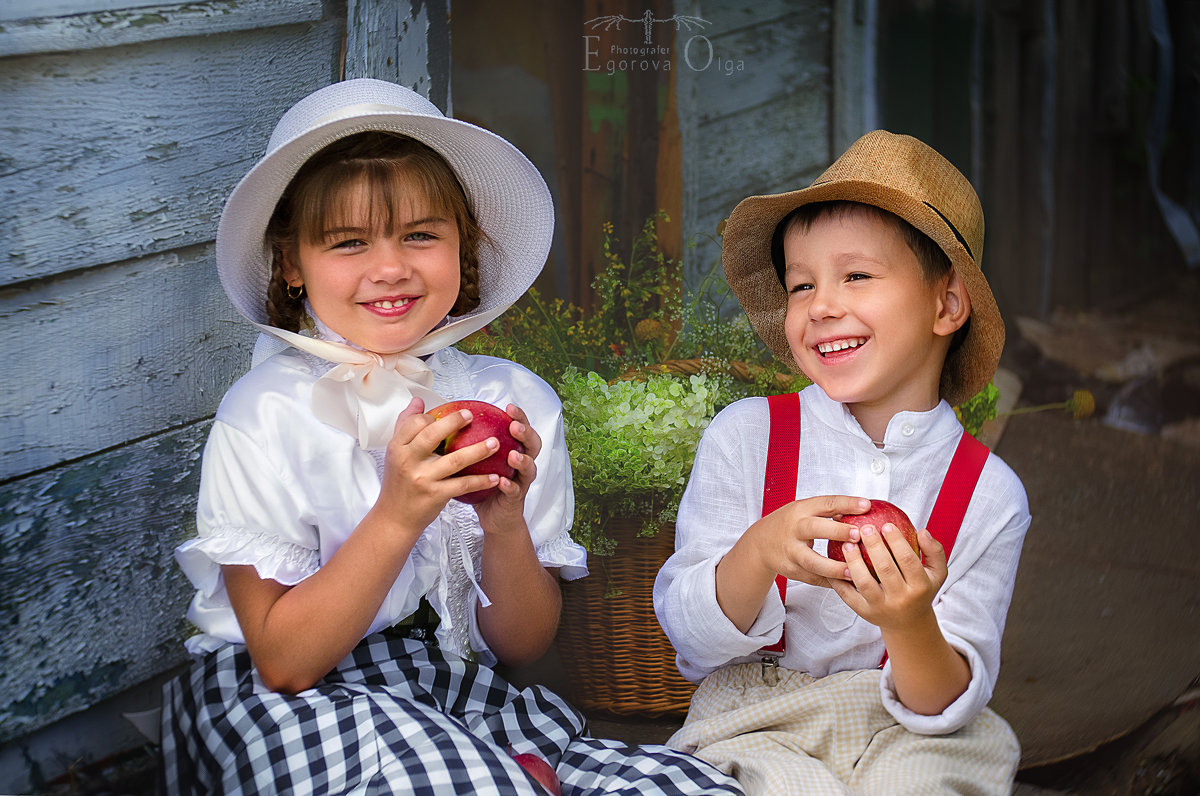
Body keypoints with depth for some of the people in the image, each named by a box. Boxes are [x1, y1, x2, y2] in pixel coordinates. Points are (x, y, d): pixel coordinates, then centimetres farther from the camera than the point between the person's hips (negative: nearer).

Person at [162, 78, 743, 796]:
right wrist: (397, 517, -25)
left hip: (462, 691, 4)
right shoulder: (266, 413, -10)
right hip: (297, 705, -3)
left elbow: (520, 648, 3)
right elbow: (282, 662, -14)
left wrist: (505, 525, -16)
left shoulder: (517, 401, 0)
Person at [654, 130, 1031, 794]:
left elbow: (950, 701, -6)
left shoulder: (990, 495, -3)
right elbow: (690, 637, -6)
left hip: (907, 733, 1)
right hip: (755, 727, -1)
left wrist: (912, 626, -28)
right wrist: (758, 556, -25)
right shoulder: (744, 436, -3)